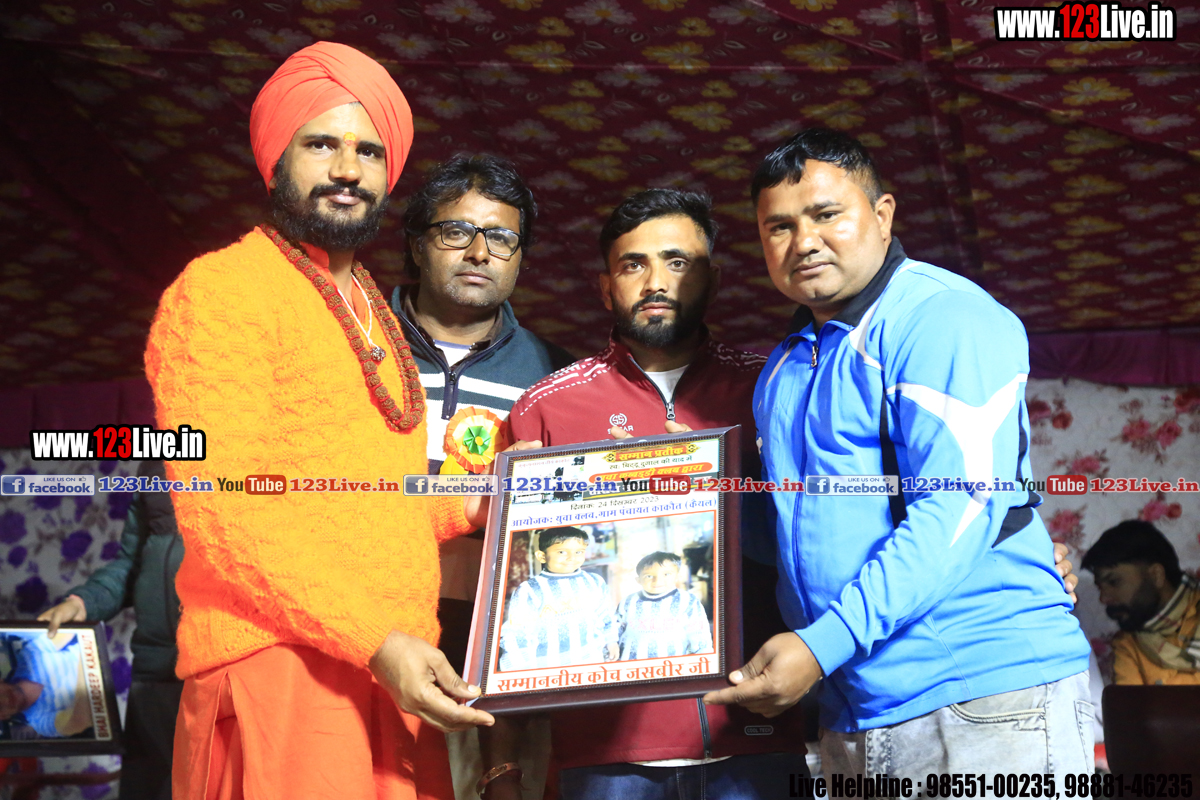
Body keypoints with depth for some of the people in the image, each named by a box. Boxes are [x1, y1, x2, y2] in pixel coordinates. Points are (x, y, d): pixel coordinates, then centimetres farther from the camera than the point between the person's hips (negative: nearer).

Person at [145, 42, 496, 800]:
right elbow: (219, 509, -14)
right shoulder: (223, 288, -5)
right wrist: (377, 641, -19)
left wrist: (470, 507, 7)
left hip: (390, 676, 7)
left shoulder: (374, 314, 20)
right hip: (280, 672, -7)